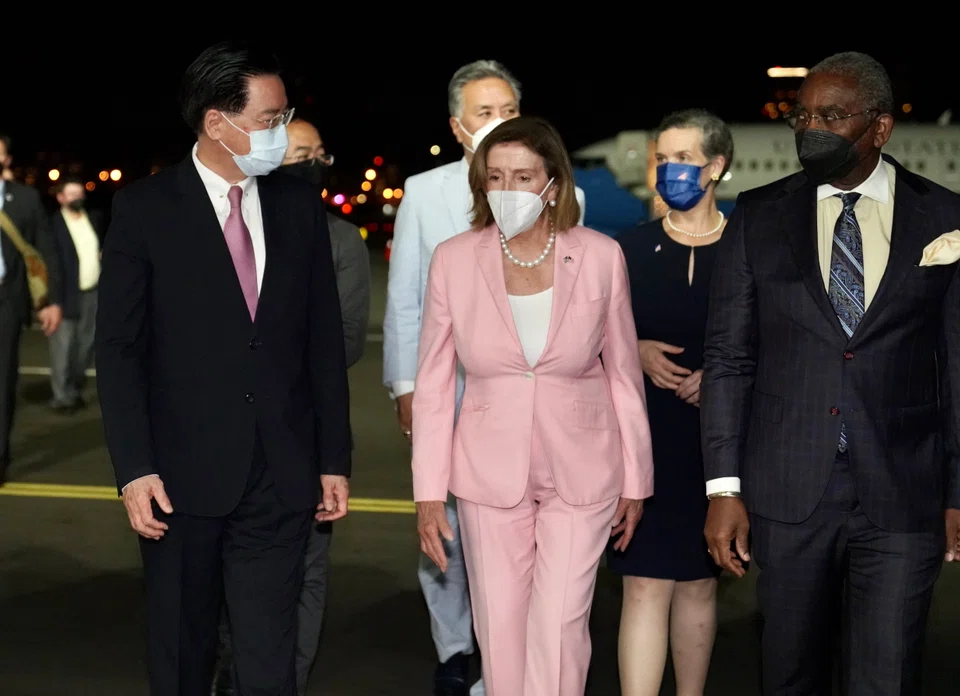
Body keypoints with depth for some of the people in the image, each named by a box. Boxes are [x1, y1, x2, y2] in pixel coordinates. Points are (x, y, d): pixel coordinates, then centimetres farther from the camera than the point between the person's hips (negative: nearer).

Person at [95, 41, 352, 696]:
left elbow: (325, 340, 9)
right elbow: (118, 347, -4)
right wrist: (134, 469, -12)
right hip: (182, 478, -2)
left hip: (281, 479, 2)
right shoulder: (145, 209, -3)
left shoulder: (301, 204, 6)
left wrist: (335, 459, 8)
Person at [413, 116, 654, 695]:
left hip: (580, 472, -1)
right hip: (490, 474, 1)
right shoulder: (454, 260, -5)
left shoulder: (601, 257, -6)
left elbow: (624, 375, 3)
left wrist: (635, 481, 6)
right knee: (501, 629, 9)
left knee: (559, 629, -4)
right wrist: (429, 492, -2)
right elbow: (434, 385, 0)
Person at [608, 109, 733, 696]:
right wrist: (636, 353, -11)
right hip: (643, 438, 0)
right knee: (646, 584, -6)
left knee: (699, 581, 11)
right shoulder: (630, 250, 3)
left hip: (717, 442, 1)